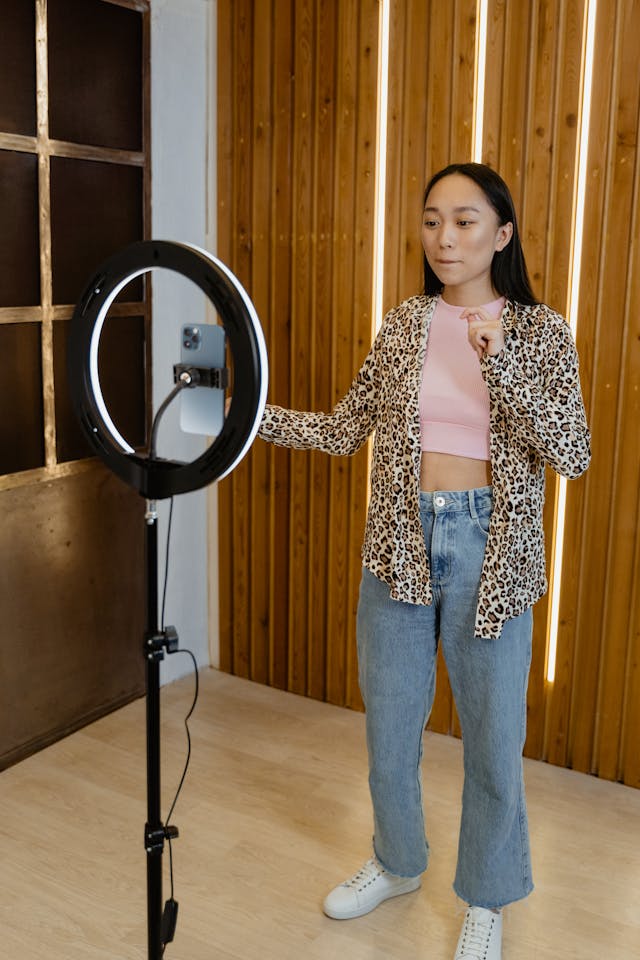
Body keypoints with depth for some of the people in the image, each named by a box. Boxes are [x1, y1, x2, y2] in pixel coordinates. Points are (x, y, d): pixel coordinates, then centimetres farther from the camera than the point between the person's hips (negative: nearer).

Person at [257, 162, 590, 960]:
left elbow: (573, 454, -13)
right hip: (399, 544, 3)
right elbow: (345, 430, 5)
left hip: (490, 550, -3)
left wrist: (501, 365, -25)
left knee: (493, 731, 9)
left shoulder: (540, 331, -4)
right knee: (388, 718, 16)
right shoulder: (404, 324, 5)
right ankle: (396, 863, 43)